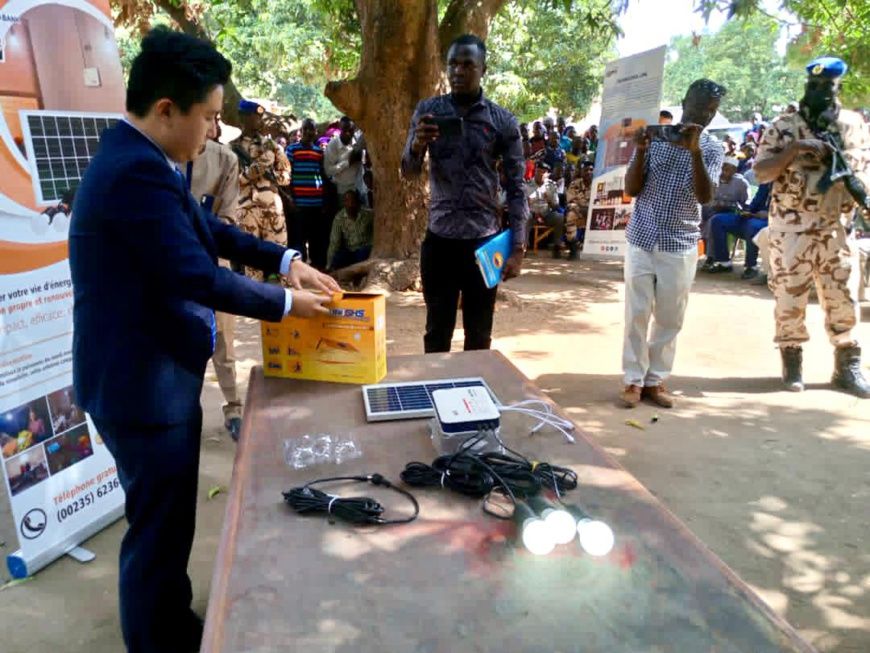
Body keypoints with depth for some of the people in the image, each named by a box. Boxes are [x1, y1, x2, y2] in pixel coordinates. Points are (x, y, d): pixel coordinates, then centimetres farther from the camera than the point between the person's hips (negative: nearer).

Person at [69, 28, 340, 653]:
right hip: (144, 383, -11)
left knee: (168, 520, 24)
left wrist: (286, 260, 5)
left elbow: (208, 228, 15)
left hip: (157, 372, 11)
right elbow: (199, 278, -27)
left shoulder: (144, 159, 7)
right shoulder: (136, 171, -26)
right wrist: (287, 303, -14)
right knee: (158, 529, 7)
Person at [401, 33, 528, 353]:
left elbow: (516, 188, 0)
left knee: (479, 335, 10)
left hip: (484, 241, 0)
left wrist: (518, 248, -7)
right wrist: (417, 144, -20)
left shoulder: (503, 121, 0)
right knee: (437, 331, 9)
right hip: (439, 239, 1)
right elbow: (408, 171, 2)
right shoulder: (427, 110, 4)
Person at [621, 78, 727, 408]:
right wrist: (641, 151, -16)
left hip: (680, 246, 1)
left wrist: (695, 150, -23)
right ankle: (634, 380, 12)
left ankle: (656, 380, 18)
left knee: (670, 319, 5)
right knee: (637, 314, 2)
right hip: (642, 240, 0)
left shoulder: (712, 149, 2)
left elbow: (704, 196, -15)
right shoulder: (654, 137, 2)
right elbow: (631, 189, -3)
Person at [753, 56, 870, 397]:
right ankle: (792, 362, 16)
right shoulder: (784, 126, 0)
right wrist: (795, 148, -19)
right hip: (792, 228, -3)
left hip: (836, 228, 3)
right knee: (790, 296, 2)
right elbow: (760, 172, -6)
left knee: (842, 297, 7)